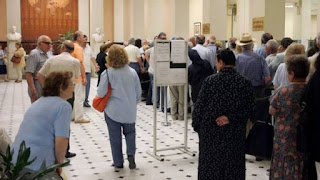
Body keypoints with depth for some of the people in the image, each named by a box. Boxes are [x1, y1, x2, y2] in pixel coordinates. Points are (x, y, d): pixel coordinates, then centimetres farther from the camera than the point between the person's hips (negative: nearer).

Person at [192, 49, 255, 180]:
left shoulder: (210, 81, -9)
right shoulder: (244, 83, -4)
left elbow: (199, 106, -7)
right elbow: (250, 109, -7)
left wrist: (196, 125, 4)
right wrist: (231, 118, -9)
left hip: (211, 132, -1)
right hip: (234, 133, 1)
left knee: (210, 167, 12)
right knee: (233, 168, 13)